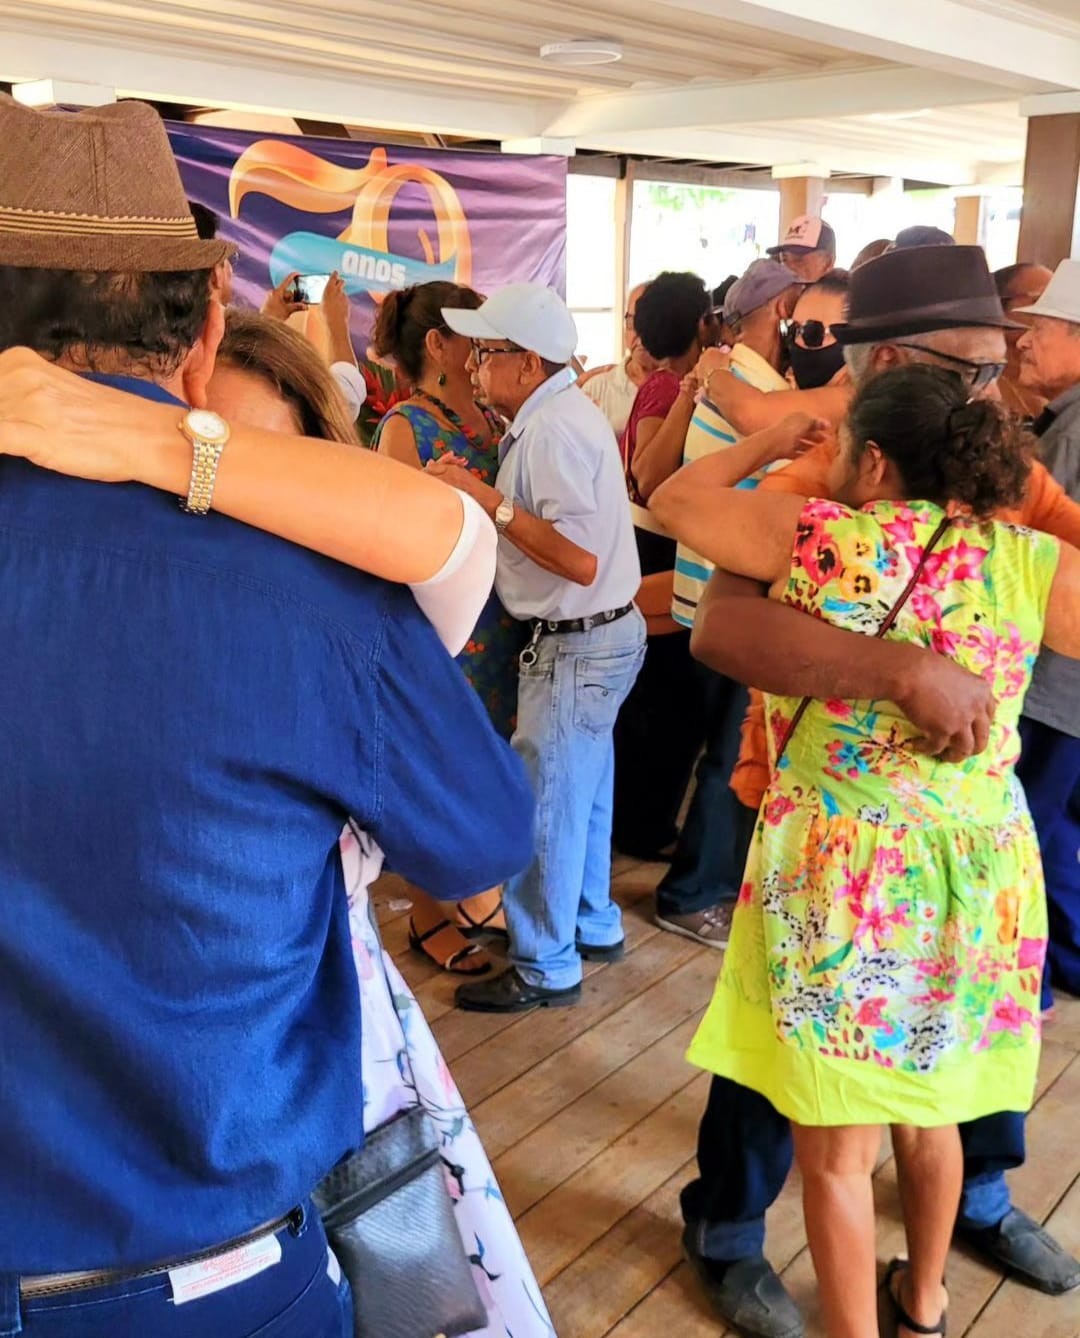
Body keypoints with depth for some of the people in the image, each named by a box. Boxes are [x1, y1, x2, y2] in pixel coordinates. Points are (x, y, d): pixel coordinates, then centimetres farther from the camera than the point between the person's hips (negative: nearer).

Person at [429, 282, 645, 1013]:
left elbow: (580, 559, -28)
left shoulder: (554, 431, -21)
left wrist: (488, 499, -23)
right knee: (582, 793, 21)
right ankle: (592, 924, 38)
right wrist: (479, 492, 4)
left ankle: (545, 967, 15)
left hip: (580, 647, -10)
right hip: (601, 634, 10)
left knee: (546, 804, 1)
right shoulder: (561, 413, 10)